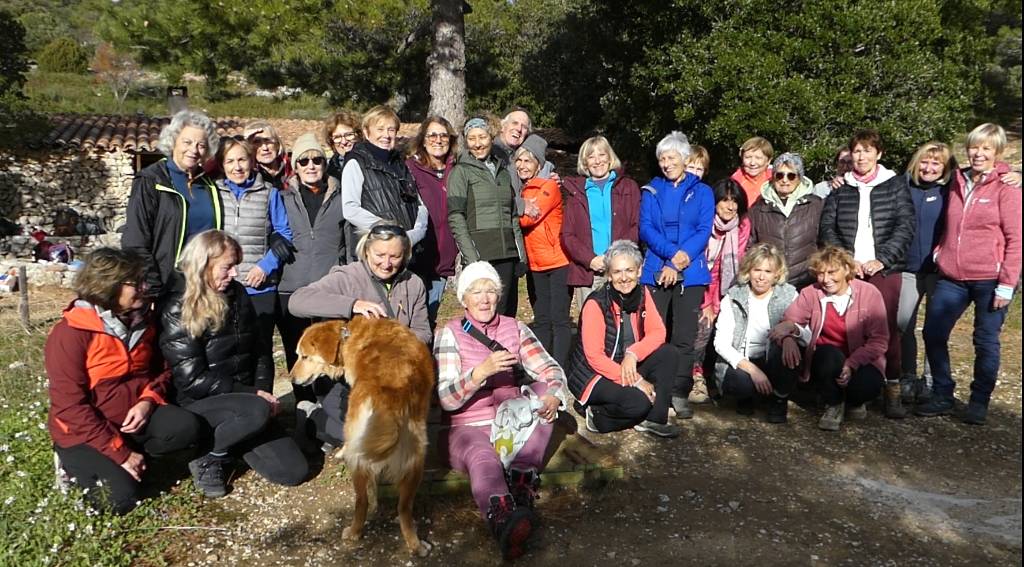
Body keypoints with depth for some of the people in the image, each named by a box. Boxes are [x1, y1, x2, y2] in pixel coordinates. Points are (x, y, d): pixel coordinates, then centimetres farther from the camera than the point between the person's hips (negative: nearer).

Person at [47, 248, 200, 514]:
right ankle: (76, 461, 9)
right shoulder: (70, 333, -19)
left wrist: (148, 400, -13)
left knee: (186, 427, -23)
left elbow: (162, 368, 11)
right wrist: (121, 454, -22)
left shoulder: (142, 321, 1)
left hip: (134, 417, 5)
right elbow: (70, 406, -20)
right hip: (84, 430, -4)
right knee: (122, 497, -19)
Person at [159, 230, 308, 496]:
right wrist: (253, 395, -18)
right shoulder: (178, 309, -13)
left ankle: (233, 438, 15)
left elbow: (258, 352, 13)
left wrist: (263, 391, -5)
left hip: (243, 398, 6)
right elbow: (192, 379, -17)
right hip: (198, 404, -6)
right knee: (257, 412, -38)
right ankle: (206, 457, -10)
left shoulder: (237, 295, 6)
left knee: (294, 471, -7)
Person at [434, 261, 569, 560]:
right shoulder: (450, 334, -3)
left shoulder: (514, 328, 9)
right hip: (466, 429, -4)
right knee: (483, 458, -37)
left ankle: (522, 479, -40)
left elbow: (551, 368, 1)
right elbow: (447, 399, -13)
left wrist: (554, 395, -22)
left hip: (513, 424, 4)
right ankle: (503, 519, -68)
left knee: (543, 390, -23)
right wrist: (482, 371, -30)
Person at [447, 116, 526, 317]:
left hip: (508, 254, 5)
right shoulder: (460, 172, 3)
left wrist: (521, 253, 12)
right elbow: (455, 218, -6)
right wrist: (471, 257, -15)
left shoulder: (503, 171, 20)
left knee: (508, 315, 5)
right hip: (481, 254, -5)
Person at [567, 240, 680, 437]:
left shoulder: (642, 293, -3)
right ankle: (598, 415, -1)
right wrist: (636, 381, -24)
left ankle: (654, 419, -6)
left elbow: (658, 332, -6)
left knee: (669, 354, -13)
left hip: (627, 366, 7)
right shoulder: (596, 303, -22)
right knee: (639, 401, -29)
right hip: (593, 374, -7)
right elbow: (594, 357, -23)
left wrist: (633, 354, -25)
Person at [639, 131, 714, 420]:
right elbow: (645, 228, 1)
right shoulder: (651, 190, 12)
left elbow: (704, 231, -1)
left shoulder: (701, 192, 9)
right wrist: (673, 254, -15)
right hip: (655, 271, 1)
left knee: (684, 336, -2)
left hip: (690, 273, -1)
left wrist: (678, 264, -13)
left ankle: (680, 394, 6)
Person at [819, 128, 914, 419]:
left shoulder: (895, 184, 9)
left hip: (884, 269, -1)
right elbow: (827, 228, 6)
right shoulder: (840, 187, 13)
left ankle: (892, 389, 3)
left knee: (887, 328, -4)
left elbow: (905, 226, 0)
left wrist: (881, 259, -10)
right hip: (847, 270, 1)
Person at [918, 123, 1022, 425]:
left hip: (989, 280, -5)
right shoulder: (957, 182, 9)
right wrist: (939, 252, 7)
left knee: (986, 341, 6)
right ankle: (942, 396, 20)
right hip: (952, 278, 5)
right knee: (933, 334, 4)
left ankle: (979, 402, 22)